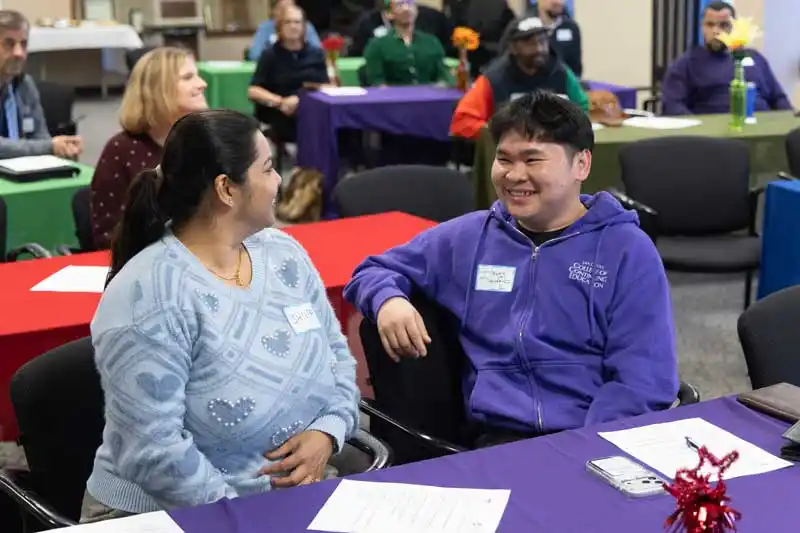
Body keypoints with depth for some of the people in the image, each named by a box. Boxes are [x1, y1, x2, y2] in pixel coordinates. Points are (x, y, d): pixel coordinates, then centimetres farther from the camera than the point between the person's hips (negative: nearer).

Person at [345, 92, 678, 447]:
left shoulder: (628, 250, 5)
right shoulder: (467, 237, 14)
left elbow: (643, 379, -2)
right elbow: (374, 271, 26)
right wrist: (388, 299, 2)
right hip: (502, 439, 2)